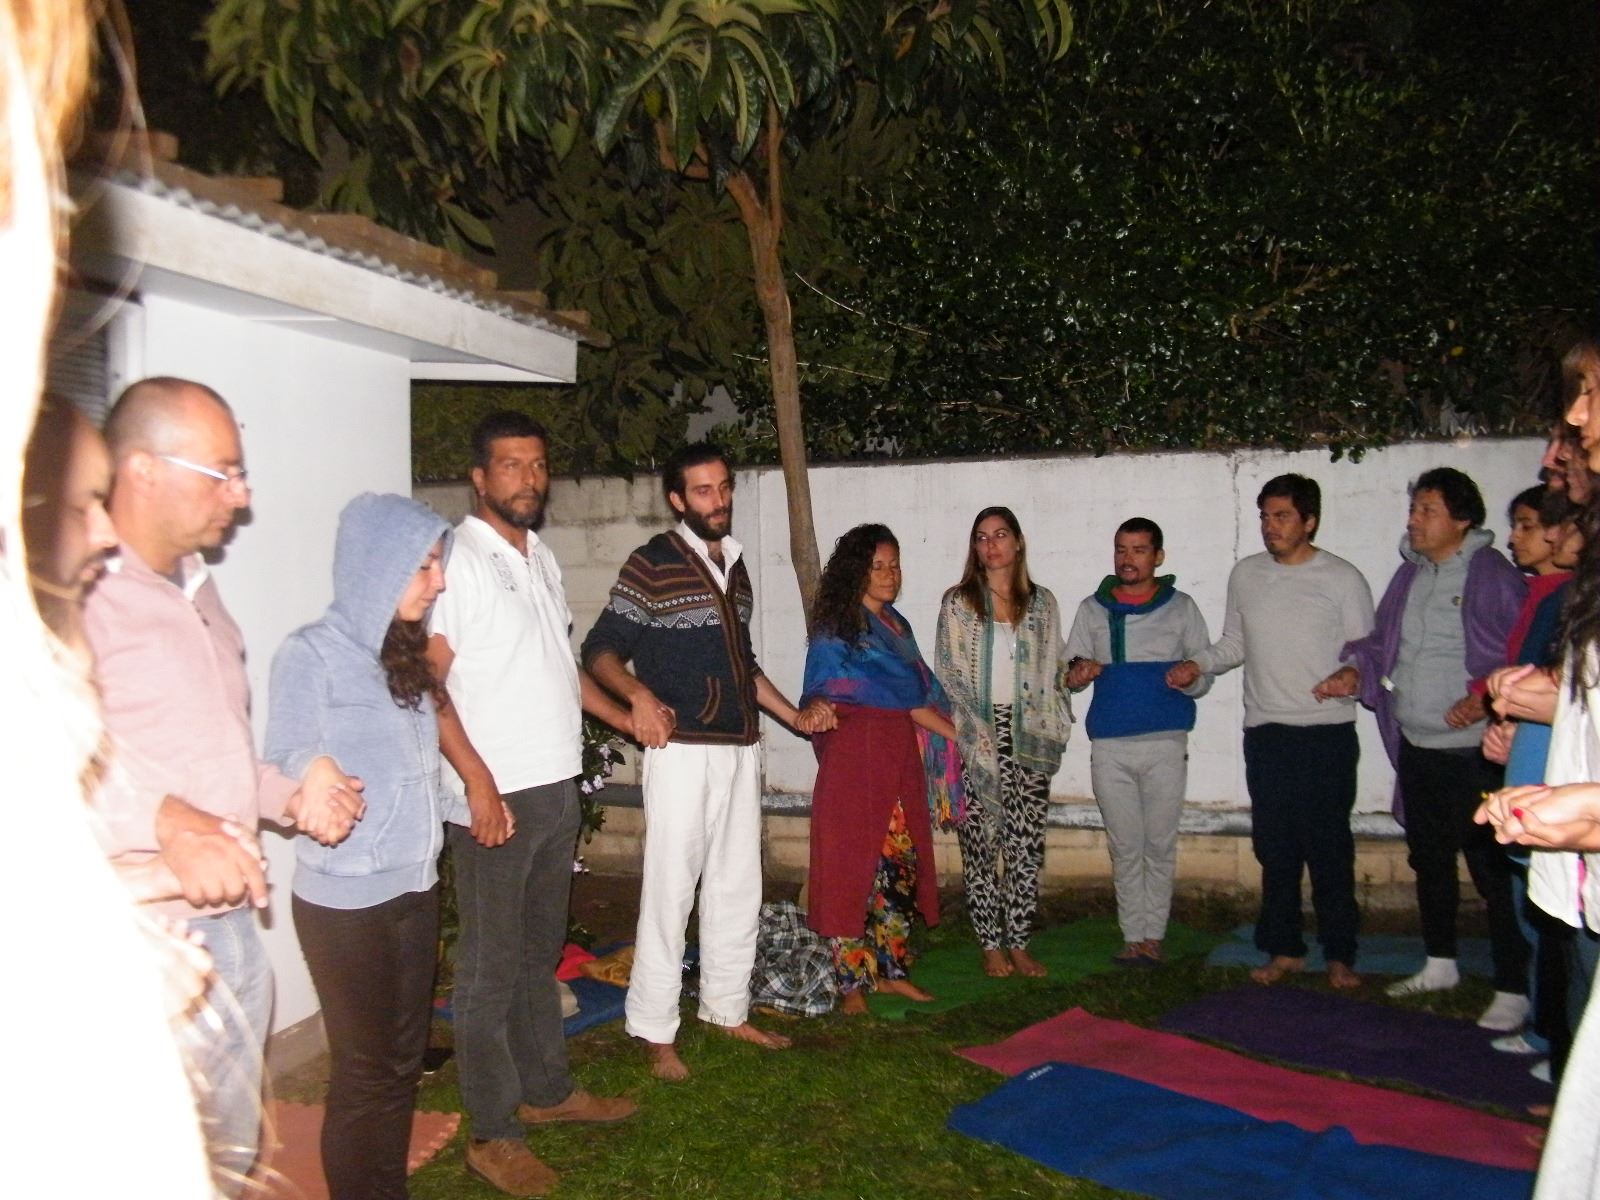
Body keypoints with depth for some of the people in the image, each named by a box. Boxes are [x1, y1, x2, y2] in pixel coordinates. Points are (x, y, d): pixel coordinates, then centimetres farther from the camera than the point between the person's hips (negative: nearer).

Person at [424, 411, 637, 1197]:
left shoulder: (541, 558, 14)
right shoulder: (458, 558, -11)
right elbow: (428, 681, -17)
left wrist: (620, 716, 24)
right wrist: (477, 780, -22)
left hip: (557, 787, 8)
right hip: (495, 797, -8)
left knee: (540, 951, 19)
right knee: (491, 966, 2)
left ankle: (547, 1089, 33)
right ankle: (492, 1133, 13)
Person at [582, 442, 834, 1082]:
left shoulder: (734, 564, 15)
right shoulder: (653, 563, -7)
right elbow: (601, 648, -10)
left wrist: (795, 715, 18)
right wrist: (639, 695, -28)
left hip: (739, 747, 7)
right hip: (682, 748, -7)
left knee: (739, 885, 13)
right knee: (671, 889, -4)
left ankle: (728, 1009, 27)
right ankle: (655, 1031, 8)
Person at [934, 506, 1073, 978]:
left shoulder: (1042, 603, 11)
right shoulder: (958, 602, 4)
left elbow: (1054, 672, 14)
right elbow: (947, 674, 1)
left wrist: (1054, 727, 4)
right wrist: (966, 733, -9)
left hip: (1029, 737, 2)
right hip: (976, 739, -2)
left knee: (1027, 843, 2)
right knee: (980, 844, 0)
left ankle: (1019, 943, 12)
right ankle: (991, 944, 10)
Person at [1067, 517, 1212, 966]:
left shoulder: (1180, 607, 6)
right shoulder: (1092, 610, 10)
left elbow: (1205, 675, 7)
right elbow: (1069, 674, 12)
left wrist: (1190, 678, -16)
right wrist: (1078, 673, -11)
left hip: (1165, 744, -1)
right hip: (1109, 747, 1)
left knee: (1160, 845, 4)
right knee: (1125, 848, 6)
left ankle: (1153, 935, 14)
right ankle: (1133, 936, 14)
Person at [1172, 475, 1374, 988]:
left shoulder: (1343, 579, -2)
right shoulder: (1246, 574, 10)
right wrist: (1197, 663, 2)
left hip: (1328, 734, -3)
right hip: (1265, 733, 3)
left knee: (1329, 847, 1)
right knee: (1275, 848, 8)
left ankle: (1339, 954, 14)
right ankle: (1285, 949, 19)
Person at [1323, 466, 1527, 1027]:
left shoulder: (1493, 576, -10)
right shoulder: (1410, 574, 11)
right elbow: (1382, 640, 18)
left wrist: (1487, 697, -24)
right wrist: (1355, 670, 0)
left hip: (1474, 750, -8)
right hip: (1417, 748, 8)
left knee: (1492, 868, -4)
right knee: (1428, 860, 19)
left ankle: (1513, 990, 7)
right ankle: (1439, 964, 35)